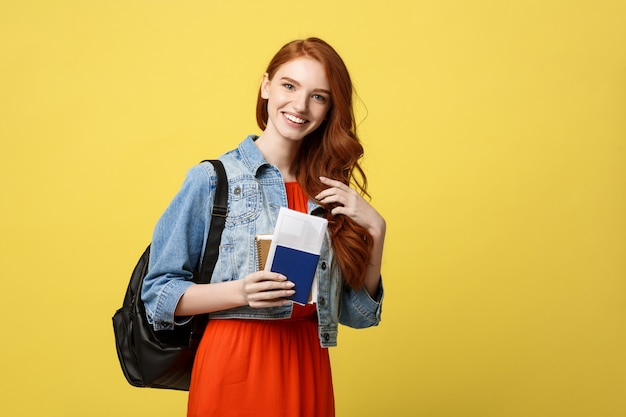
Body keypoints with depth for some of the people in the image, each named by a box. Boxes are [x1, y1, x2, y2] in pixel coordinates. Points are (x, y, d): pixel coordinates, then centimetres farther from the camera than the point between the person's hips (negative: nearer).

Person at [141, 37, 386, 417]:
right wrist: (240, 292, -21)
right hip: (234, 368, -4)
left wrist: (375, 230, -5)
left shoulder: (330, 193, 6)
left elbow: (356, 312, 8)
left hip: (308, 370, 4)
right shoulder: (212, 179, -6)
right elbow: (158, 293, -7)